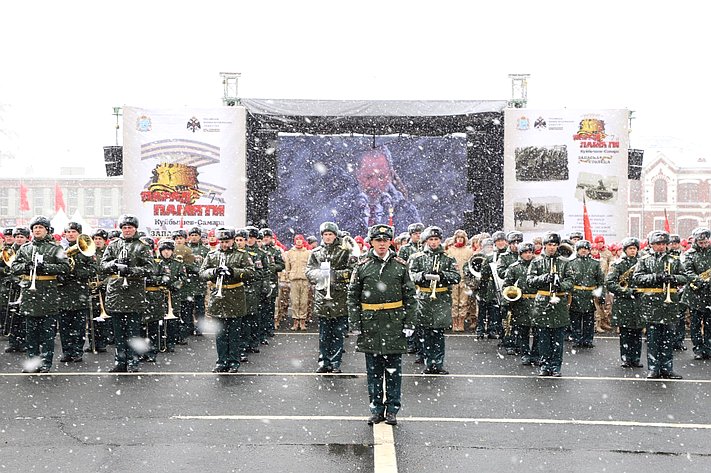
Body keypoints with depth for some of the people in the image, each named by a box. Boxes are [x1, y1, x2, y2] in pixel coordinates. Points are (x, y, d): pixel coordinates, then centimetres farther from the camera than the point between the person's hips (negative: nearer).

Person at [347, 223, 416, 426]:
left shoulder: (400, 265, 3)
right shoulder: (362, 265, 3)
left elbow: (410, 297, 5)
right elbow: (352, 297, 4)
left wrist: (409, 324, -2)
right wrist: (355, 324, -3)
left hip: (394, 325, 0)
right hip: (370, 324, 0)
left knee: (393, 370, 5)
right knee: (373, 369, 8)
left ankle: (392, 410, 15)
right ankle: (376, 409, 18)